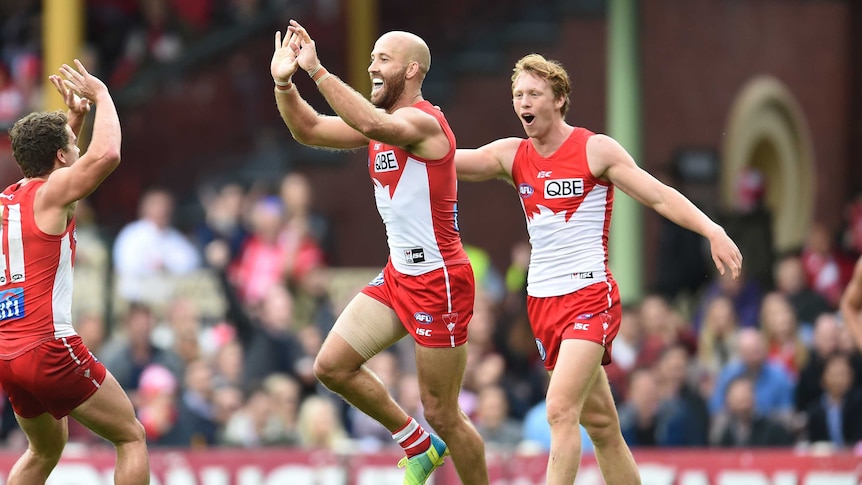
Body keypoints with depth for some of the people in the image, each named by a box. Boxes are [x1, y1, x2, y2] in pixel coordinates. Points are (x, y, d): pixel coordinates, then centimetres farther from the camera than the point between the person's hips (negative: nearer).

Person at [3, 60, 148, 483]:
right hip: (48, 348, -8)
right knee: (131, 436, 5)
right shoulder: (50, 194, -6)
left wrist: (73, 119, 35)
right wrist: (101, 94, -9)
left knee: (45, 450, 26)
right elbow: (106, 154, -23)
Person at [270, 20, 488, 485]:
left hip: (438, 281, -9)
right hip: (398, 273, 9)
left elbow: (372, 124, -38)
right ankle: (418, 445, 18)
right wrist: (285, 83, -6)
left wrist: (317, 70, -37)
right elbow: (309, 130, 11)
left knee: (442, 413, -3)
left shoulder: (422, 121, -17)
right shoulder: (383, 123, 11)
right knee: (332, 365, 2)